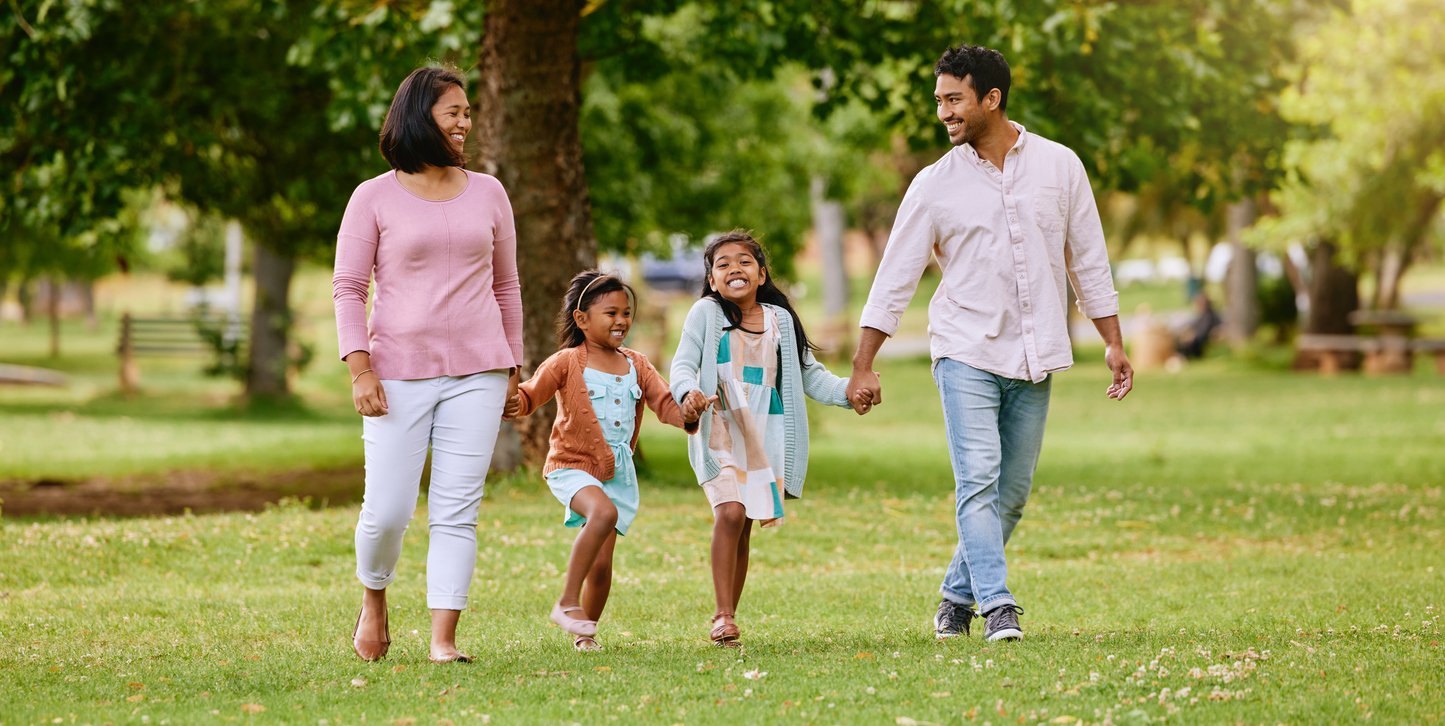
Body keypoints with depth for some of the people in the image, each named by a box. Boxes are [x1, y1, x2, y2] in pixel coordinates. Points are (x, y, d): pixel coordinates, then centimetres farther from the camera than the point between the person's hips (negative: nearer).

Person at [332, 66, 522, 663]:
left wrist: (512, 369, 15)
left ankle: (444, 637, -2)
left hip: (476, 374, 2)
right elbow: (347, 289, 0)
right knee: (387, 509, -5)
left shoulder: (487, 193, 11)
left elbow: (506, 286, 17)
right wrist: (360, 370, -10)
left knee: (458, 510, -3)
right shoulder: (375, 199, 2)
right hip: (399, 375, -2)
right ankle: (373, 599, 24)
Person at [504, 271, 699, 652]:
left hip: (618, 472, 5)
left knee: (601, 564, 2)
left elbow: (664, 402, 3)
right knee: (604, 512, -35)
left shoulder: (636, 366, 9)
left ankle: (584, 632, 23)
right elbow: (531, 393, -9)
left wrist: (687, 415, -19)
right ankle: (567, 602, -27)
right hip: (572, 465, -5)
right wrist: (512, 403, -33)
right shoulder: (567, 363, -5)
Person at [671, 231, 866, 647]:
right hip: (720, 429, -3)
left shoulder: (780, 320, 10)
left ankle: (727, 619, 13)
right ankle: (724, 616, -18)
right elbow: (684, 363, -7)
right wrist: (689, 392, -29)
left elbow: (810, 376, 13)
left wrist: (849, 391, -5)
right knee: (730, 512, -20)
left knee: (744, 526, 4)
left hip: (766, 436, 3)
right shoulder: (707, 314, 1)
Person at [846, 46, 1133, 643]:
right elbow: (895, 277, 2)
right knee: (978, 481, -15)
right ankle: (997, 605, -17)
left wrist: (1113, 343, 8)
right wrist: (863, 366, -1)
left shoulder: (1059, 167, 3)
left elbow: (1088, 261, 10)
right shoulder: (935, 184, 0)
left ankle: (957, 595, 19)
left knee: (1012, 492, 5)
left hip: (1034, 358, 2)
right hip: (966, 352, -2)